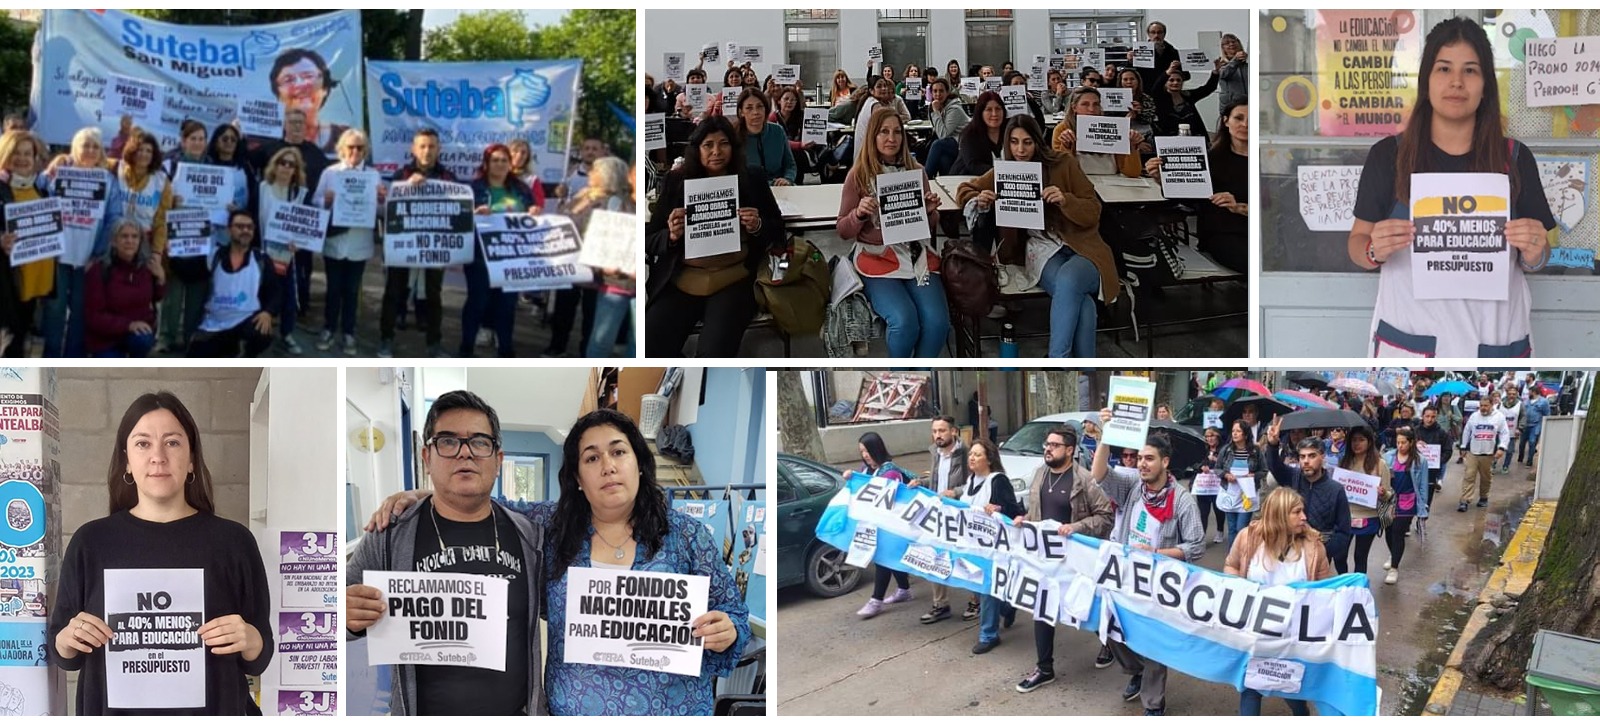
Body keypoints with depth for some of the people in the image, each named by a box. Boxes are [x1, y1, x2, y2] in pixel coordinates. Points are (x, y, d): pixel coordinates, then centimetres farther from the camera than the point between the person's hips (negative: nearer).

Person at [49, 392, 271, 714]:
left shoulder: (233, 540, -6)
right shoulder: (91, 542, -3)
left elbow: (258, 661, -1)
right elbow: (62, 654, 4)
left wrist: (250, 640, -21)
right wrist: (68, 640, -16)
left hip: (210, 711, -1)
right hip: (115, 710, 1)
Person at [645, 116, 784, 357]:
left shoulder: (751, 180, 9)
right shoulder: (677, 181, 8)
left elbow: (778, 229, 15)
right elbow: (650, 241, 10)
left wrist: (757, 227, -7)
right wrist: (672, 236, -12)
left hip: (733, 281, -1)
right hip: (681, 281, 1)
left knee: (714, 354, -26)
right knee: (650, 351, -18)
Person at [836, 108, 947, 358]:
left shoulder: (915, 171, 11)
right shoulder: (859, 175, 2)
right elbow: (843, 231, 4)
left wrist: (931, 211, -4)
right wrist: (859, 214, -16)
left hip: (918, 255, 3)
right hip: (878, 258, -3)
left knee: (937, 320, -23)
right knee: (905, 321, -28)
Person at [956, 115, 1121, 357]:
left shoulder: (1064, 164, 5)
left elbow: (1093, 212, 3)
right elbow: (965, 189, 24)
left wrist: (1065, 200, -17)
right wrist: (979, 201, 0)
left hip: (1081, 247, -1)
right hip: (1043, 250, 1)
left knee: (1068, 280, -38)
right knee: (1080, 301, -33)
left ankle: (1057, 362, -35)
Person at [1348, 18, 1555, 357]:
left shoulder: (1515, 158, 2)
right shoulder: (1387, 154, -2)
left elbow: (1534, 258, 8)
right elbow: (1358, 241, 3)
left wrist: (1533, 253, -13)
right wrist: (1374, 250, -18)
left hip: (1494, 341, 1)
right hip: (1409, 341, -1)